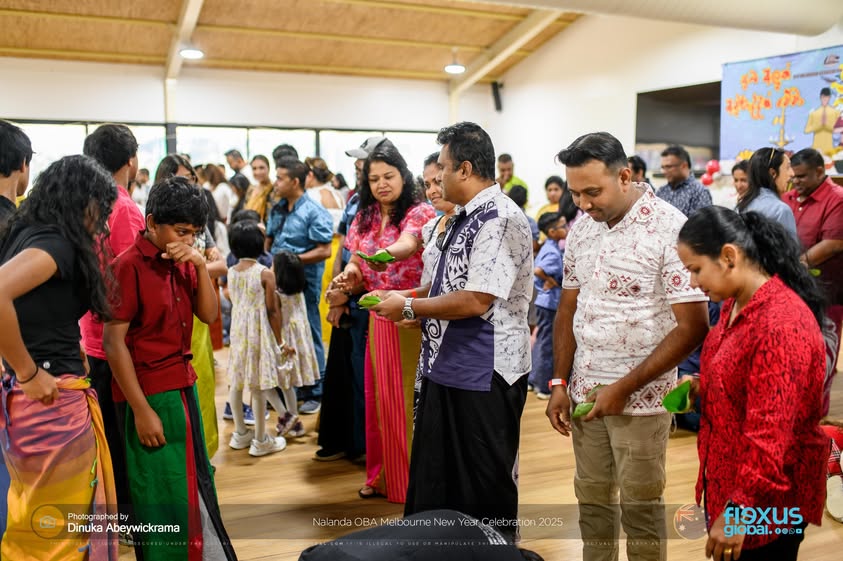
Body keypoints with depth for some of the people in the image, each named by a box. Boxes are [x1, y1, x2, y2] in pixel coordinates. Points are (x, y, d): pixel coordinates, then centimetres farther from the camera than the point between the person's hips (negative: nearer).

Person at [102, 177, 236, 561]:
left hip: (183, 387, 7)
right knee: (162, 493, 4)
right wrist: (141, 410, -17)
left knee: (194, 485, 17)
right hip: (149, 394, -7)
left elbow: (208, 315, 4)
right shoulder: (129, 266, -15)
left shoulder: (182, 263, 6)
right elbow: (113, 343, -16)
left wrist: (201, 266, -10)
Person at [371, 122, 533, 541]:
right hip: (446, 366, 10)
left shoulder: (499, 220, -19)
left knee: (485, 487, 8)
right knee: (436, 479, 21)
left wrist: (408, 308, -15)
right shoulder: (465, 217, 12)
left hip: (483, 375, -10)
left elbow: (475, 300, -25)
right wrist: (410, 298, 8)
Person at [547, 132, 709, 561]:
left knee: (639, 507, 8)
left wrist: (624, 388, -16)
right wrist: (559, 384, 5)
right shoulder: (581, 228, 3)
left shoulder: (670, 229, -15)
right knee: (592, 499, 16)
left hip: (640, 396, -5)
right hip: (584, 391, 5)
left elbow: (693, 326, -16)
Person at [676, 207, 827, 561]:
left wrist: (737, 510, -22)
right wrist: (701, 388, 1)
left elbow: (771, 434, -26)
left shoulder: (780, 324, -26)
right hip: (729, 482, 9)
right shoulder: (736, 304, 4)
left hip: (765, 499, -8)